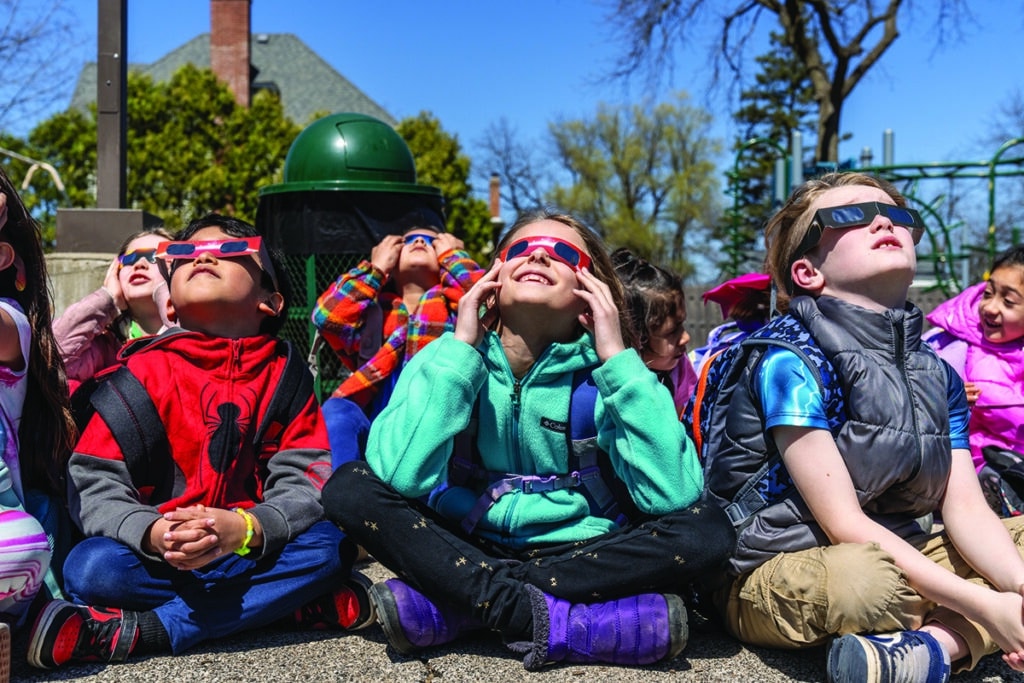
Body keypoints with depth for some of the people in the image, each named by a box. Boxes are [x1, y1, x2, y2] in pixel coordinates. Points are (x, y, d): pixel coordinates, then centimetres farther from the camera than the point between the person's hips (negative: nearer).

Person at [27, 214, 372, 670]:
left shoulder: (286, 378, 3)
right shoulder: (142, 371, 1)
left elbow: (306, 480, -7)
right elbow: (94, 483, -6)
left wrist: (248, 528, -27)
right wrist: (152, 533, -26)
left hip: (251, 547, 2)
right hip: (154, 552, -1)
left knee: (329, 544, -25)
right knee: (89, 567, -28)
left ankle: (146, 631, -25)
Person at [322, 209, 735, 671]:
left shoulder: (603, 371, -9)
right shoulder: (447, 355, -6)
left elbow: (672, 495, -24)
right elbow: (400, 476, -24)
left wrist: (618, 357, -22)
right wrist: (460, 347, -20)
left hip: (581, 556, 0)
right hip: (464, 549, 1)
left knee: (706, 531, -25)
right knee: (349, 488, -19)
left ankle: (449, 608, -23)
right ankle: (553, 621, -27)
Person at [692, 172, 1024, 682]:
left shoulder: (938, 376, 7)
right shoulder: (788, 361, -16)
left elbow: (966, 509, 0)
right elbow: (843, 523, -20)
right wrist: (983, 606, -22)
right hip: (770, 577, -8)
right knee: (864, 575, -40)